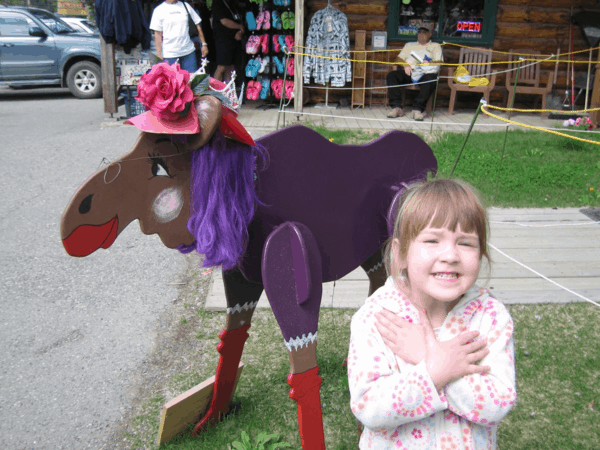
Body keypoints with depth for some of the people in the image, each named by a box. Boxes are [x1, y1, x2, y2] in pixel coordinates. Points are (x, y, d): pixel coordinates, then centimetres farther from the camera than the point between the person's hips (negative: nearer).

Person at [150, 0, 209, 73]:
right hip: (170, 54, -2)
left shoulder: (185, 6, 9)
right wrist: (159, 53, -7)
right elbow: (158, 34, -1)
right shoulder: (159, 10, 2)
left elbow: (197, 25, 12)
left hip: (189, 51, 2)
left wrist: (204, 44, 6)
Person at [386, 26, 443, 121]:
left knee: (431, 80, -39)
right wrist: (405, 65, -4)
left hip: (426, 73, -2)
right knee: (391, 76, -26)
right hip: (409, 72, 3)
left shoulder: (435, 46, 26)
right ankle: (396, 107, -33)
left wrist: (430, 63, -14)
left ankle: (418, 109, -43)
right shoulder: (409, 45, 33)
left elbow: (439, 61, 10)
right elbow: (399, 59, 20)